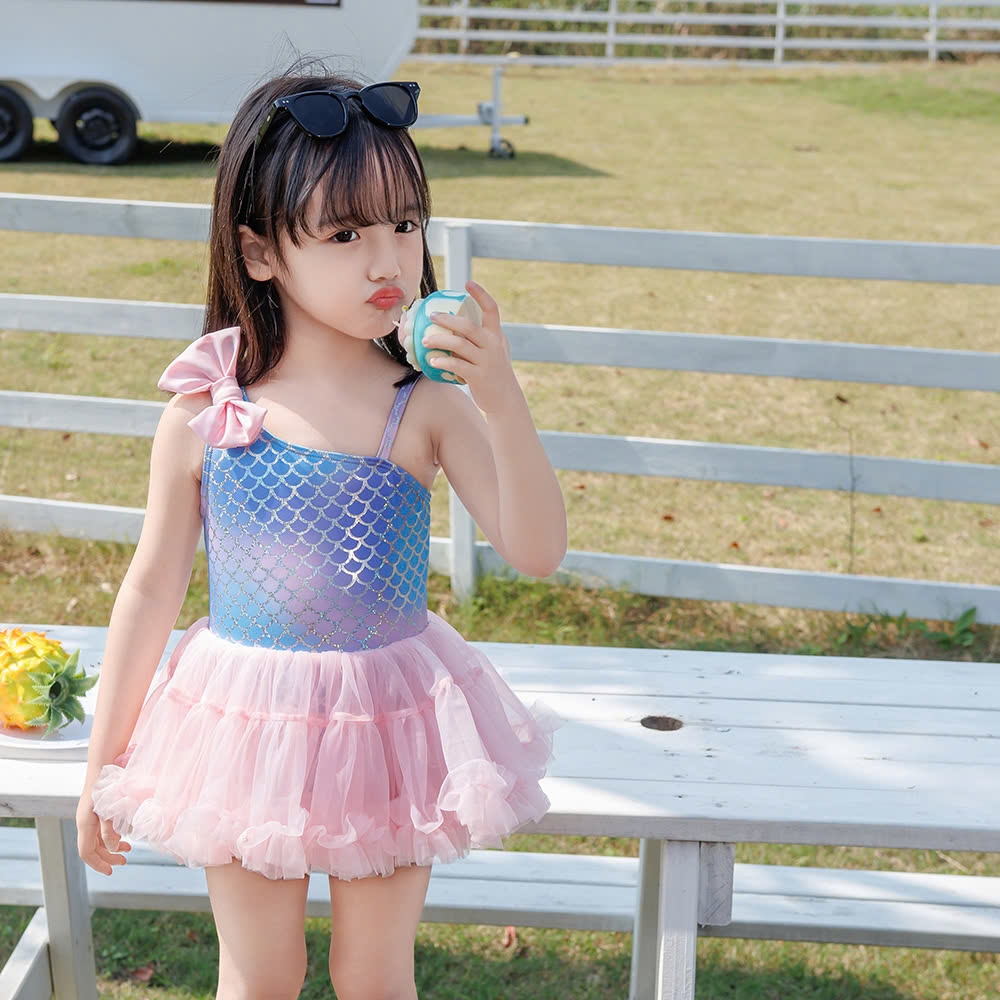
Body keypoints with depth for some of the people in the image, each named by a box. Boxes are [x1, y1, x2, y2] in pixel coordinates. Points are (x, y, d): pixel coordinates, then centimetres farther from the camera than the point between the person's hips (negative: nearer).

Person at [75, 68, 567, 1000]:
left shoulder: (427, 405, -12)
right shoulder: (202, 415, -11)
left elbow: (536, 551, -17)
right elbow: (152, 587, -1)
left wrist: (502, 400, -32)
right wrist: (104, 762, 5)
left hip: (389, 723, 0)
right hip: (244, 719, 0)